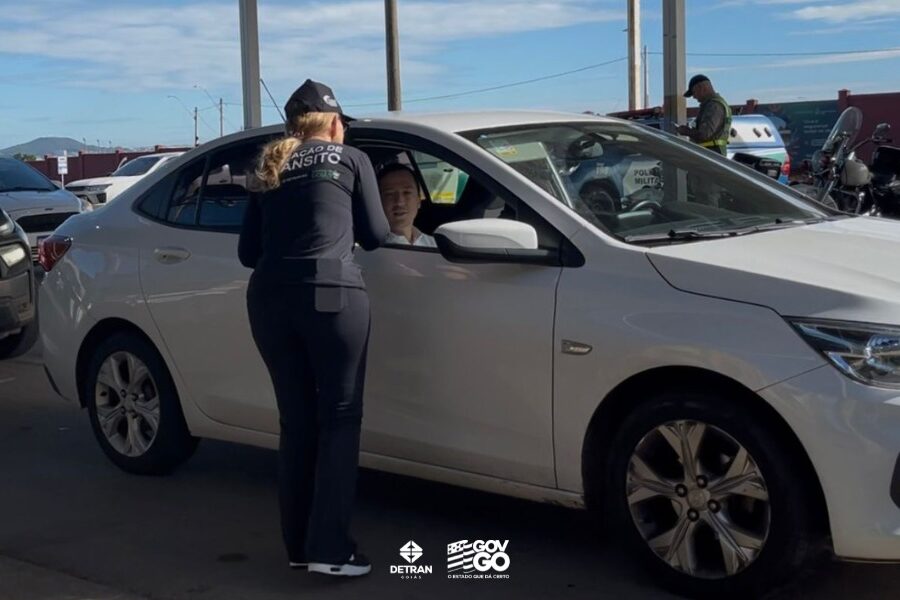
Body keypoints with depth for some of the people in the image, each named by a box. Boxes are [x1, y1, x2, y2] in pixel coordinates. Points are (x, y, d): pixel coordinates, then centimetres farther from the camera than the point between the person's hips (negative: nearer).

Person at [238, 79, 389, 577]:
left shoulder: (268, 170, 22)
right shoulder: (351, 160, 12)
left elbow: (248, 252, 21)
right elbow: (374, 236, 16)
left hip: (269, 298, 4)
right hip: (330, 293, -4)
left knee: (296, 421, 13)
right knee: (339, 418, 2)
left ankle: (298, 543, 18)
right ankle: (328, 547, -1)